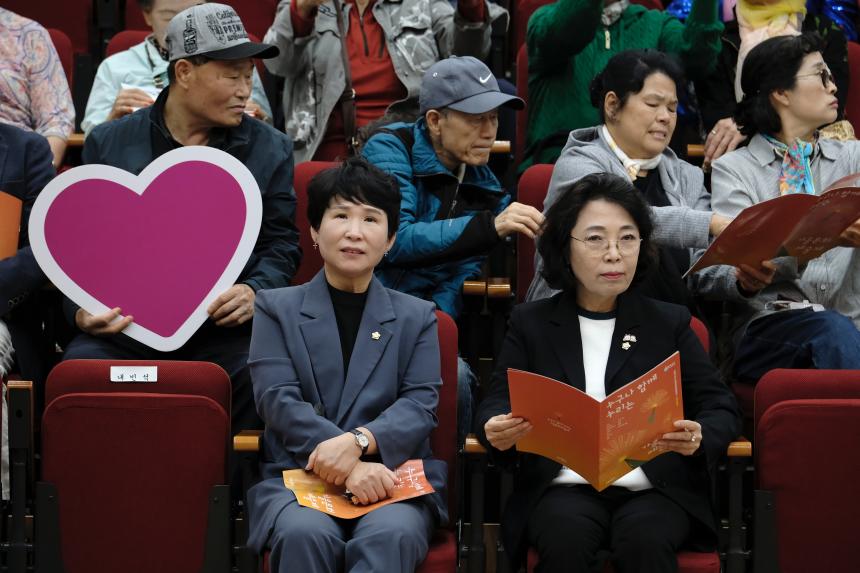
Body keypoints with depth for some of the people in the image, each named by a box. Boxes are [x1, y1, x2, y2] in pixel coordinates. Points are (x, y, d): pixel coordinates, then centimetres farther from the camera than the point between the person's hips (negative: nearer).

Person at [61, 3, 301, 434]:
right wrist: (82, 309, -7)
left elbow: (282, 244, 12)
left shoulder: (270, 149, 14)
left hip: (224, 329, 0)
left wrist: (255, 292, -10)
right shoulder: (108, 143, 12)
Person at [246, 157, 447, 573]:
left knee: (390, 536, -35)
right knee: (305, 535, -36)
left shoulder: (417, 317, 16)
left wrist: (358, 442, -20)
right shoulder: (276, 308, 12)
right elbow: (278, 400, -2)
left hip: (394, 477, 1)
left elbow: (420, 405, 2)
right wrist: (348, 466, -18)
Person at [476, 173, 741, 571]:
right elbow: (497, 404, 9)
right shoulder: (531, 323, 17)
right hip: (565, 486, 0)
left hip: (654, 487, 0)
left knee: (644, 541, -34)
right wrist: (498, 431, -17)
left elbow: (720, 408, 10)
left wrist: (699, 438, -15)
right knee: (565, 539, -34)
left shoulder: (669, 323, 17)